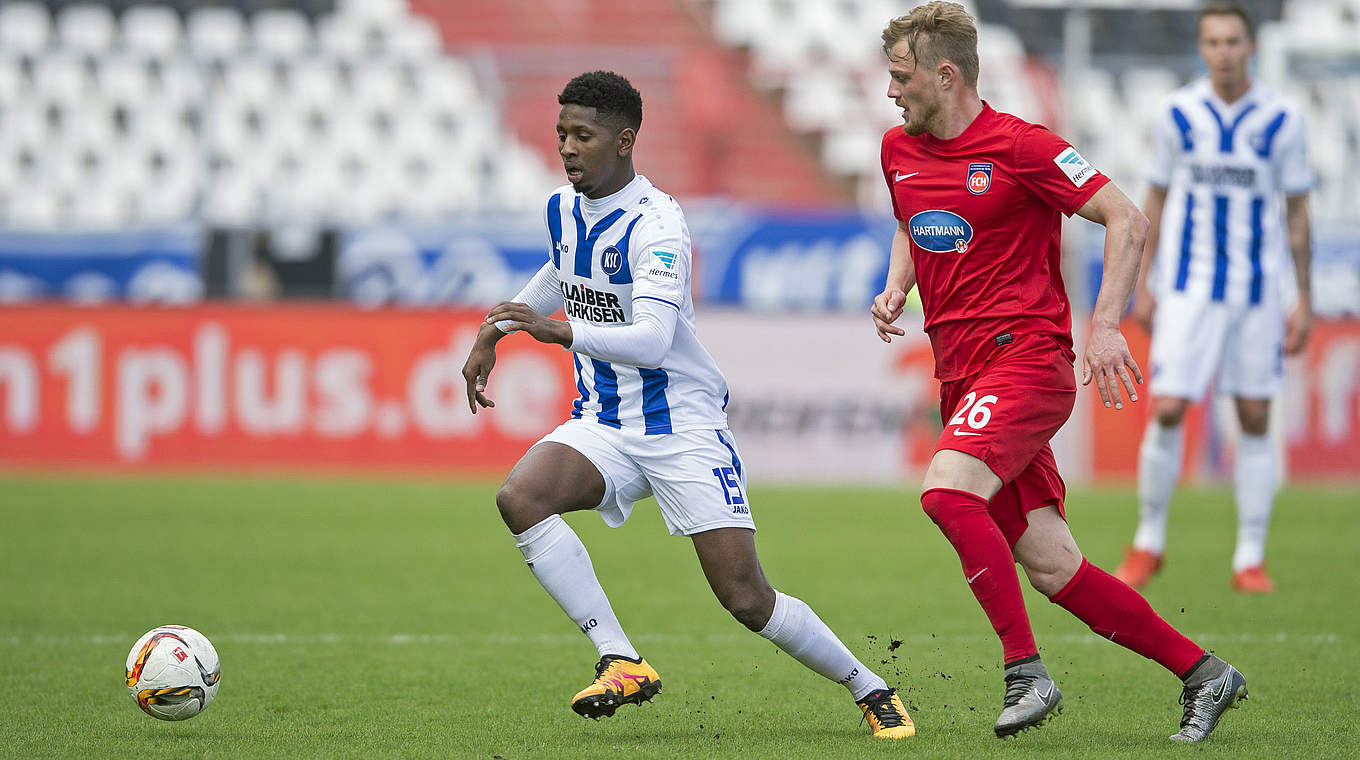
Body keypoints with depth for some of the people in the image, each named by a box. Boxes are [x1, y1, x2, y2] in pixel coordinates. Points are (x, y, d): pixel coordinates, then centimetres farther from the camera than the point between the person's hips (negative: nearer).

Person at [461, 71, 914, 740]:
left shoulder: (655, 223, -19)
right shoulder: (563, 209, 5)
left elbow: (652, 339, -31)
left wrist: (561, 332, -41)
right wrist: (494, 331, 26)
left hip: (683, 426, -6)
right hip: (602, 423, 6)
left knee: (748, 601, -9)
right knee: (520, 497, -25)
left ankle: (871, 690, 13)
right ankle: (622, 663, -22)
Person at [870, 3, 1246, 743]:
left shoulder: (1018, 146, -10)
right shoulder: (898, 151, 12)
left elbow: (1127, 220, -9)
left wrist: (1105, 325, -18)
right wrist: (895, 288, 11)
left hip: (1026, 356, -7)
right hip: (961, 374, 7)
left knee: (947, 490, -30)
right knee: (1050, 567, 1)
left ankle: (1027, 673, -24)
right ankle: (1201, 673, 11)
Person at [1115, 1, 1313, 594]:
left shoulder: (1281, 119, -1)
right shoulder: (1177, 115, 0)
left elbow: (1297, 212, 4)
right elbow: (1156, 200, 9)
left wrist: (1303, 301, 2)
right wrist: (1143, 285, 6)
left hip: (1258, 289, 0)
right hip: (1188, 287, 0)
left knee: (1256, 418, 2)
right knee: (1167, 411, -10)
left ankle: (1250, 561, 9)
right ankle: (1148, 542, 7)